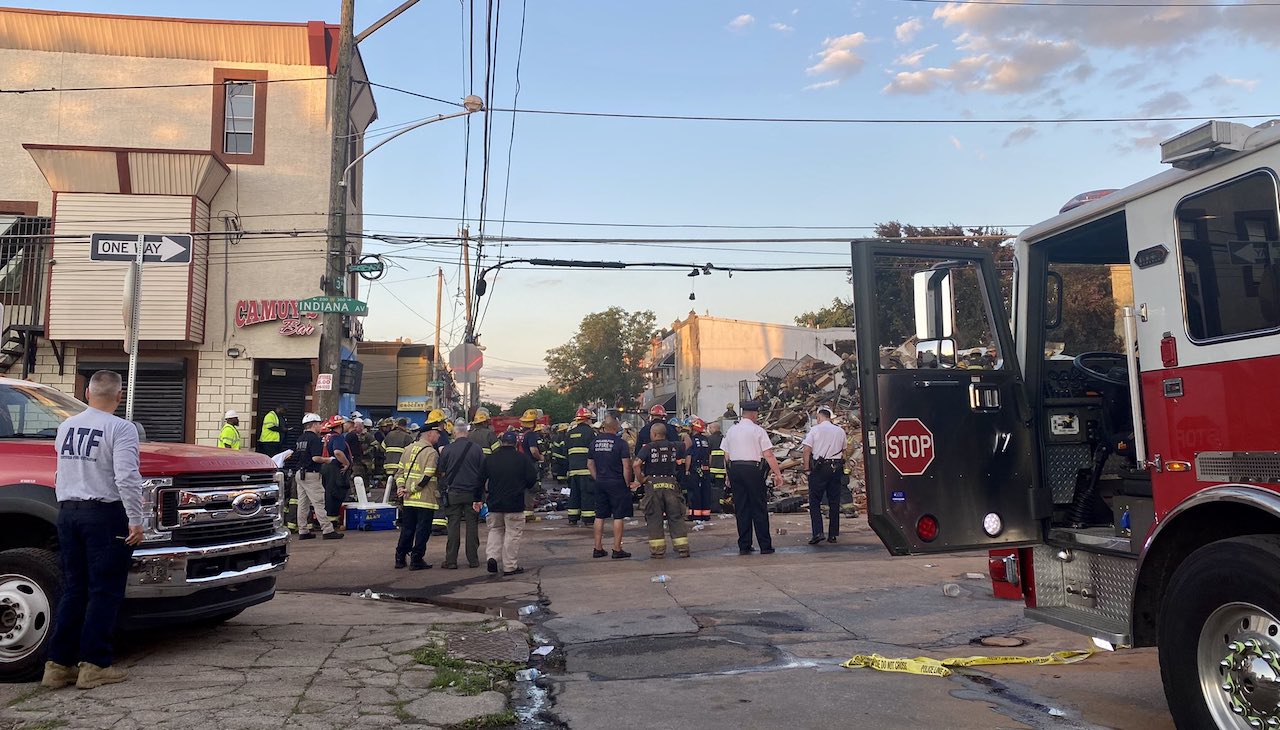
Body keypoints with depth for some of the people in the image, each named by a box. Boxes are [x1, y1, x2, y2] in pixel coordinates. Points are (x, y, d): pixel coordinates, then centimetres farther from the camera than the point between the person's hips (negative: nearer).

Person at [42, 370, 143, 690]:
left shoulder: (66, 426, 11)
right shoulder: (121, 429, -13)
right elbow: (127, 478, -20)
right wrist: (136, 520, -17)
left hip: (67, 512, 7)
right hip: (104, 513, -7)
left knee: (72, 590, 13)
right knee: (104, 592, 1)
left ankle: (58, 664, 15)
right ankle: (94, 666, 3)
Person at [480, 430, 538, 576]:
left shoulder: (489, 459, 1)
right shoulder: (523, 458, -6)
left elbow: (481, 480, 4)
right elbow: (532, 479, -4)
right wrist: (524, 487, 16)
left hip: (494, 503, 3)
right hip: (515, 504, -3)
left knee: (495, 530, 20)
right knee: (512, 534, 4)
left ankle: (492, 556, 2)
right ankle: (510, 566, 6)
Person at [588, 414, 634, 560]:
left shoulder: (594, 442, 4)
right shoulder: (620, 443, -12)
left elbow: (590, 465, 10)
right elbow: (626, 467, -14)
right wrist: (627, 484, -3)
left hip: (600, 483, 5)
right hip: (617, 483, -5)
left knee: (600, 516, 12)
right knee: (618, 516, 1)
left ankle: (598, 548, 16)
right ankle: (617, 550, 3)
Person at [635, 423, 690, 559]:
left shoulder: (648, 447, -4)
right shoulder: (674, 447, 8)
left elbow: (636, 464, -15)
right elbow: (682, 464, 9)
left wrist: (640, 480, -5)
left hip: (653, 485, -2)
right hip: (671, 484, 3)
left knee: (654, 518, 5)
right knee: (676, 517, 8)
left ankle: (657, 550, 6)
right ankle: (683, 549, 6)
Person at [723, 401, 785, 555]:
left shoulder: (731, 430, 11)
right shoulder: (758, 430, -4)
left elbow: (726, 456, 13)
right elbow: (769, 455, -8)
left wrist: (729, 476, 21)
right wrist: (778, 473, -3)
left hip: (734, 469, 5)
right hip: (753, 469, -5)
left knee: (741, 508, 8)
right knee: (759, 508, 2)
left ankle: (744, 546, 10)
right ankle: (765, 546, 4)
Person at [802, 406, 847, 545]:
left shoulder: (815, 430, -4)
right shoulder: (840, 431, 10)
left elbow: (807, 450, -9)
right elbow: (843, 451, 13)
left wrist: (806, 468, -5)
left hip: (819, 467, -4)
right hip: (836, 468, 4)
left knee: (815, 501, 0)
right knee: (834, 502, 9)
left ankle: (817, 532, -13)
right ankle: (833, 534, 12)